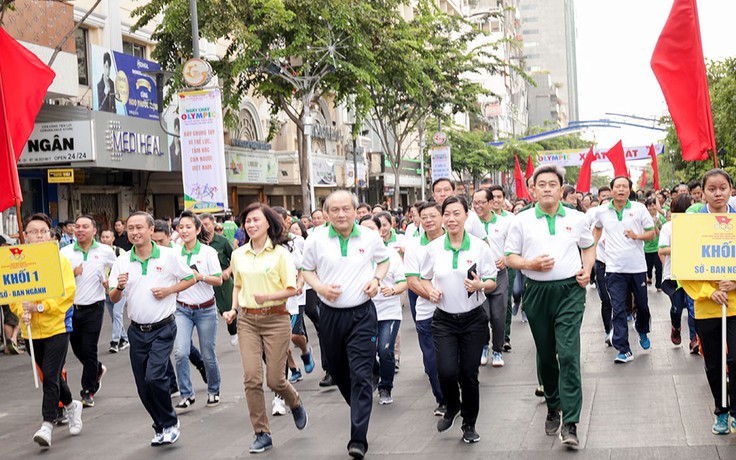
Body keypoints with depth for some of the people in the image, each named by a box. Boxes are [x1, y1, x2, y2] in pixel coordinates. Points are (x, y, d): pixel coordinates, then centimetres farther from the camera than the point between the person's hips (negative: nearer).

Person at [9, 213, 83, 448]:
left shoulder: (59, 259, -5)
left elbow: (68, 292, -13)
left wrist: (39, 306, -21)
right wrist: (22, 311, -17)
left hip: (56, 325, -4)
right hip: (31, 329, 4)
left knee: (51, 376, -12)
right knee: (49, 376, 17)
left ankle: (47, 425, -8)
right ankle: (71, 405, 41)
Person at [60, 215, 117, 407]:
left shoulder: (105, 251, -1)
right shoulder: (65, 252, -1)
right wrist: (72, 274, -16)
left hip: (93, 307, -2)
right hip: (70, 307, 2)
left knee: (88, 350, -4)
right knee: (77, 348, 13)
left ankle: (88, 391, 10)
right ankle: (98, 369, 42)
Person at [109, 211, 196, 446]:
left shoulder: (169, 256, -6)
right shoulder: (122, 261, 1)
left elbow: (190, 279, 4)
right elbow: (113, 299, 3)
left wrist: (169, 290, -11)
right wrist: (119, 287, -19)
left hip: (162, 329, -4)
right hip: (137, 330, 4)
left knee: (154, 377, -19)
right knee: (143, 387, 8)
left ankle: (169, 423, 3)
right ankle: (161, 427, 27)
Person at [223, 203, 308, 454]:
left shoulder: (280, 253, -6)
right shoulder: (238, 255, 7)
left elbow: (291, 289, -7)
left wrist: (268, 296, -22)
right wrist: (233, 309, 7)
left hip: (276, 319, -3)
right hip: (247, 321, 3)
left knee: (274, 379, 0)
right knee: (251, 378, -6)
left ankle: (296, 404, 35)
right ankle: (262, 434, 6)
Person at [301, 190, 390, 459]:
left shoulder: (370, 238, 0)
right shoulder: (316, 240, -2)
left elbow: (384, 260, 18)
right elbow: (306, 270, 9)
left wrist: (376, 279, -2)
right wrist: (320, 287, -11)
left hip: (362, 314, -2)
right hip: (330, 314, 2)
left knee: (361, 375, -10)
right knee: (337, 371, 15)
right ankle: (360, 409, 43)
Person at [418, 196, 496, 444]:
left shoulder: (479, 247, -3)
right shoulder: (433, 248, 1)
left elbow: (492, 283, 1)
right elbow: (424, 278, 13)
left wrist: (480, 285, -20)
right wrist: (430, 290, -9)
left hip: (473, 319, -1)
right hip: (444, 319, 1)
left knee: (469, 375, 3)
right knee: (447, 371, -13)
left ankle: (469, 425, 25)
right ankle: (452, 407, 21)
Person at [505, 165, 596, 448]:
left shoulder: (576, 219, 7)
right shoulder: (522, 221, 3)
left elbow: (589, 247, 20)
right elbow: (510, 257, 5)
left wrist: (587, 269, 2)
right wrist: (531, 264, -14)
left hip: (570, 290, -1)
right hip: (537, 292, 1)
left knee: (568, 354, -12)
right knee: (545, 356, 12)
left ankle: (570, 423, -11)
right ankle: (552, 407, 33)